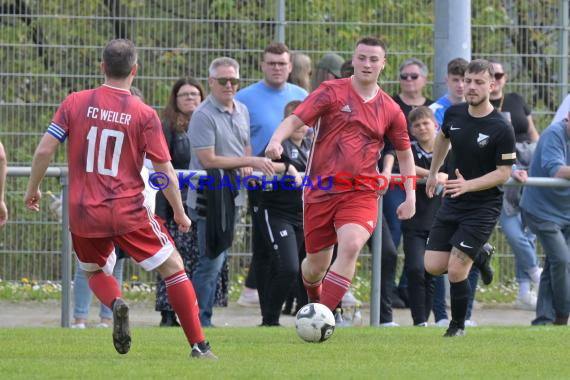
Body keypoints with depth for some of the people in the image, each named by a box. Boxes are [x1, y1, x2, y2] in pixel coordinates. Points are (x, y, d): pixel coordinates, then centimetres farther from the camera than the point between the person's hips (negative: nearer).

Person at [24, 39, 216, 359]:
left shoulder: (75, 103, -1)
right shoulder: (144, 115, -6)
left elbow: (45, 150, -3)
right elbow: (166, 171, -5)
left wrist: (33, 188, 13)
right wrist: (180, 213, 8)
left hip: (83, 213, 2)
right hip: (129, 212, -2)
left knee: (95, 272, 26)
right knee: (173, 268, 9)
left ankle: (115, 303, -9)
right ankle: (199, 346, 2)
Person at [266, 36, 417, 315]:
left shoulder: (390, 110, 6)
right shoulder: (331, 92, -2)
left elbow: (404, 153, 18)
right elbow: (295, 119, -11)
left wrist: (410, 197, 11)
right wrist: (276, 140, -32)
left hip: (361, 194, 1)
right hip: (320, 192, 0)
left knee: (351, 245, -27)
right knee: (316, 265, 8)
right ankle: (314, 300, 44)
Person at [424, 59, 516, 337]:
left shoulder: (501, 129, -17)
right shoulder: (454, 114, 0)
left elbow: (503, 173, -16)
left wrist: (468, 185, -28)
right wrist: (433, 173, 30)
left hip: (483, 206, -6)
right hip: (452, 203, 6)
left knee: (455, 271, -12)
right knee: (433, 266, 1)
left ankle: (458, 325, 11)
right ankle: (479, 256, 30)